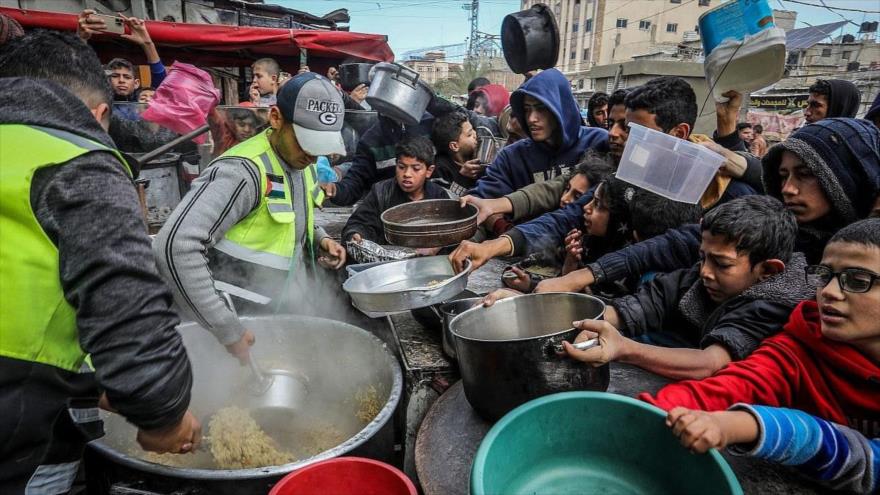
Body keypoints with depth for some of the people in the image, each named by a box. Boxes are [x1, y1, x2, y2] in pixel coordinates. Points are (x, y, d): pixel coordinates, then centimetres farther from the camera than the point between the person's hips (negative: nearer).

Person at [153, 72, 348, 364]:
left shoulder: (302, 164, 2)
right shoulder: (243, 171, -25)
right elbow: (175, 248, -33)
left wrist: (320, 239, 0)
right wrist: (226, 329, -31)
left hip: (278, 317, 8)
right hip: (239, 321, -8)